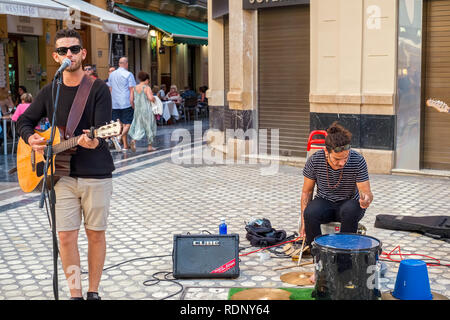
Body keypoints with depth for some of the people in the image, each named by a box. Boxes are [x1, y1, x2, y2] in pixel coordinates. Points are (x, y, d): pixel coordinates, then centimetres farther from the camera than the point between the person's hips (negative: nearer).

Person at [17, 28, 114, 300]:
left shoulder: (98, 89, -5)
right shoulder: (49, 92, 8)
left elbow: (103, 130, -15)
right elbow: (25, 120, 18)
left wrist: (94, 141, -38)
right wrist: (31, 138, -4)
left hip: (96, 175, -3)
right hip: (62, 174, 3)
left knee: (96, 234, 7)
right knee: (66, 236, 1)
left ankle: (93, 292, 22)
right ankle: (75, 294, 15)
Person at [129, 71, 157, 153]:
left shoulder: (135, 88, 5)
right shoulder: (147, 88, -10)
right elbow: (150, 98, -23)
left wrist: (135, 107, 16)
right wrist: (154, 99, -1)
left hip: (137, 110, 5)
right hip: (146, 110, -5)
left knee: (138, 127, 7)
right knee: (149, 127, 8)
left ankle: (133, 140, -19)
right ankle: (150, 146, 14)